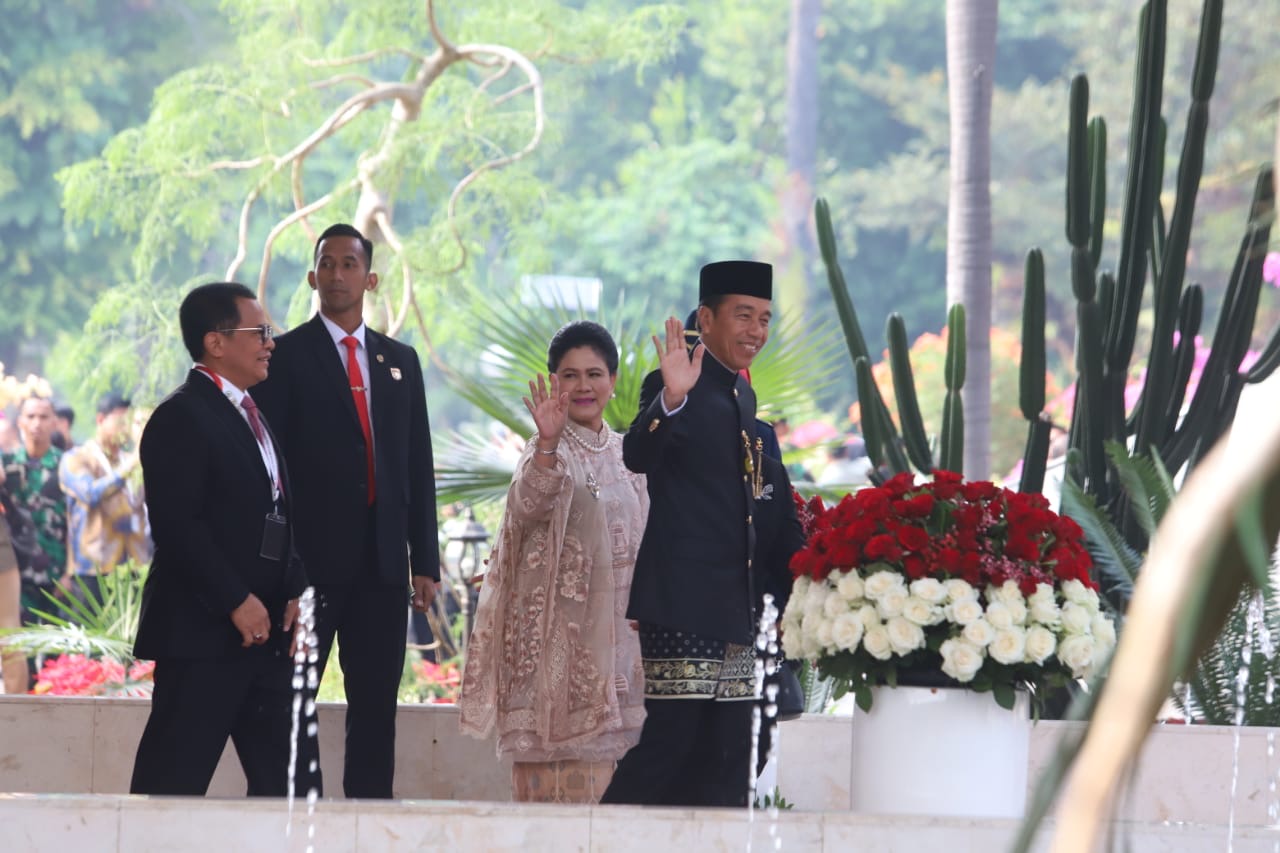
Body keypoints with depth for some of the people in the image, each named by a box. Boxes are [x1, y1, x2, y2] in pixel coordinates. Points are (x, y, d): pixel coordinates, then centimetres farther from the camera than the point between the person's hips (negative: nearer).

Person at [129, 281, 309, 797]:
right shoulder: (182, 417, -10)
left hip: (265, 629, 9)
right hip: (202, 632, -9)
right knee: (174, 780, -8)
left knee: (281, 781, 8)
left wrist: (294, 593, 6)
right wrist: (237, 601, -19)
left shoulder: (251, 416, 19)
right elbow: (177, 525, -18)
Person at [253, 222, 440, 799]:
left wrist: (424, 560, 8)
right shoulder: (286, 356, 1)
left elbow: (418, 466, 15)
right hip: (311, 557, -4)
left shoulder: (400, 361, 16)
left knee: (376, 703, 5)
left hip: (382, 561, 5)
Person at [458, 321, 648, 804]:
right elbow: (529, 505, -27)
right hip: (559, 630, -6)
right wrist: (548, 442, -42)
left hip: (616, 628, 6)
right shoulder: (547, 449, -5)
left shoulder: (624, 454, 14)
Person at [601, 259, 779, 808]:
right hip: (682, 599, -9)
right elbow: (637, 457, -26)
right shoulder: (675, 387, -9)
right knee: (671, 738, -11)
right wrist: (671, 399, -44)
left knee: (727, 754, 7)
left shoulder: (742, 396, 17)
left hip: (734, 607, 9)